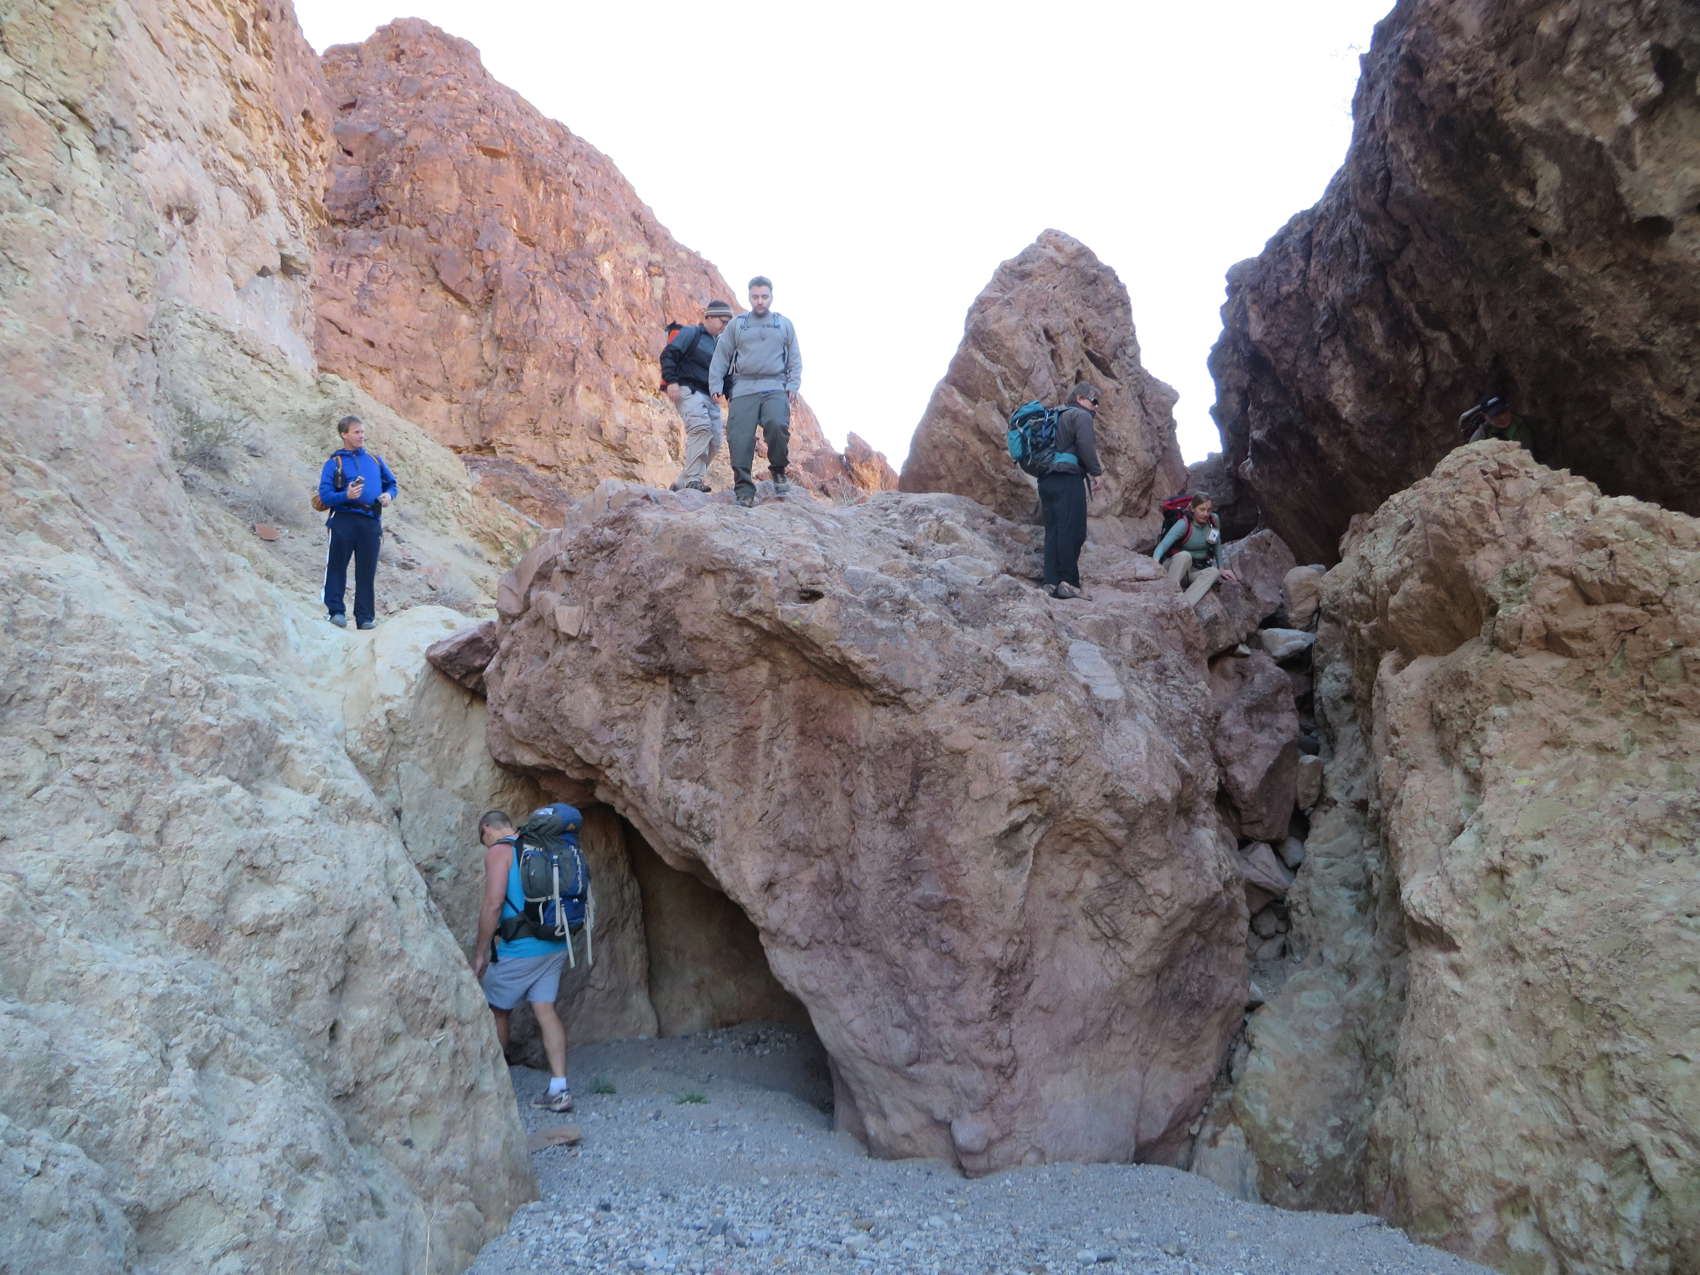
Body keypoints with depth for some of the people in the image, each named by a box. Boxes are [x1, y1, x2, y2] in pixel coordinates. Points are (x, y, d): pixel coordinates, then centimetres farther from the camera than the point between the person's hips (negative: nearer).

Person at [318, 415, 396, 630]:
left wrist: (388, 495, 3)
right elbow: (325, 496, -3)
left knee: (367, 571, 3)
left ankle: (366, 617, 8)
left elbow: (391, 483, 26)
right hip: (343, 521, -3)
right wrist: (346, 495, -22)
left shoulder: (375, 461, 17)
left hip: (370, 523, 3)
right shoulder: (334, 463, 5)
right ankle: (336, 611, 2)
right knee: (336, 567, -4)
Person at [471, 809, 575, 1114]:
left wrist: (480, 954, -10)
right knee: (546, 1010, 6)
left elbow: (493, 904, -17)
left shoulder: (499, 852, -8)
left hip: (521, 949, -6)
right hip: (556, 946, 7)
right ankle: (559, 1089, 1)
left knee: (497, 1011, 11)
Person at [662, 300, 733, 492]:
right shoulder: (691, 333, 1)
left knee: (714, 442, 1)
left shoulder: (720, 343, 24)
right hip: (688, 390, -8)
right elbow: (668, 354, -8)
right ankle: (692, 480, -31)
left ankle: (681, 483, 7)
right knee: (701, 427, -29)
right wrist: (671, 381, -19)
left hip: (709, 396, 8)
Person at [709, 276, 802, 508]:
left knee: (777, 425, -28)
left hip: (775, 389, -1)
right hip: (743, 389, 1)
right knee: (739, 437, -12)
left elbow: (794, 359, 18)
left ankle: (778, 471, -5)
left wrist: (792, 386, 3)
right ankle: (744, 489, -7)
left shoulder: (784, 324, 18)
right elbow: (720, 356, 15)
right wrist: (716, 387, 4)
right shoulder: (736, 324, 16)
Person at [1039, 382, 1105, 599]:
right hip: (1068, 478, -9)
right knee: (1072, 531, -9)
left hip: (1046, 479, 9)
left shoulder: (1058, 417, 26)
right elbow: (1085, 446, -14)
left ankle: (1051, 582, 1)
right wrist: (1096, 471, -4)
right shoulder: (1082, 415, -1)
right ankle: (1068, 582, -12)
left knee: (1053, 530, 6)